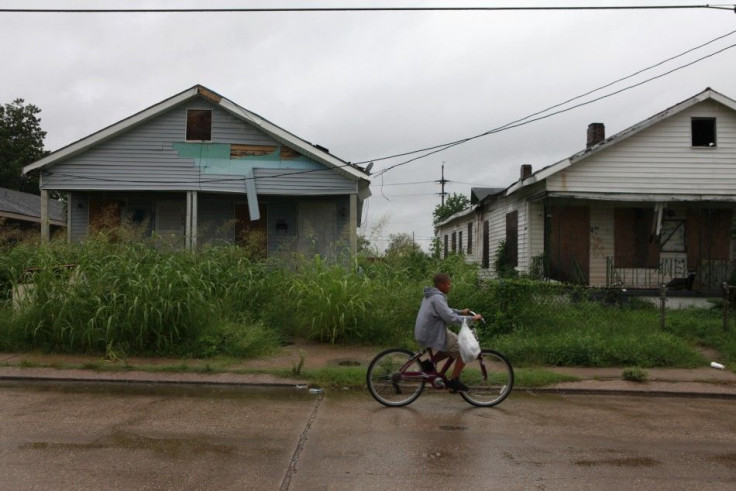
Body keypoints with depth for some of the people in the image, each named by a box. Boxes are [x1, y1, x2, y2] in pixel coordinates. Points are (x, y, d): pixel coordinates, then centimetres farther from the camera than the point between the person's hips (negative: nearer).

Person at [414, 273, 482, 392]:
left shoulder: (430, 295, 12)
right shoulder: (437, 298, -20)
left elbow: (445, 311, 27)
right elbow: (451, 318, -26)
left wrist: (461, 312, 21)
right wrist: (472, 318, -18)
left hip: (424, 333, 10)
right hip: (433, 336, -10)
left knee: (456, 346, 23)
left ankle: (429, 362, 15)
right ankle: (453, 381, 2)